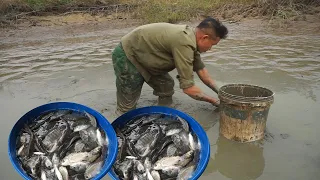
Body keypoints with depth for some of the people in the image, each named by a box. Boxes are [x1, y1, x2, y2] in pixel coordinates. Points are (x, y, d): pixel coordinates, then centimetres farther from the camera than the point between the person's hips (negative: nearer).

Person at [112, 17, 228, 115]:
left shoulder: (191, 36, -1)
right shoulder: (184, 43, -31)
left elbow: (201, 69, 12)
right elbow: (188, 88, -29)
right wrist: (213, 101, -14)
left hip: (143, 57, 9)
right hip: (127, 56, -9)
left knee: (166, 88, 6)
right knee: (127, 111, -5)